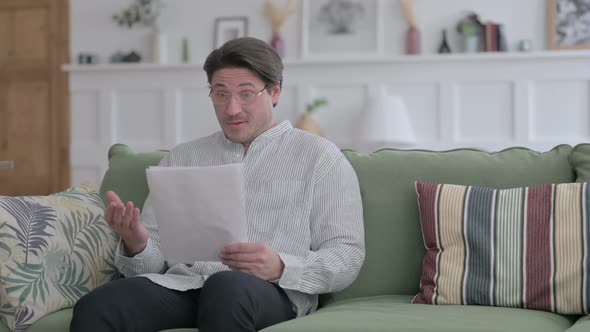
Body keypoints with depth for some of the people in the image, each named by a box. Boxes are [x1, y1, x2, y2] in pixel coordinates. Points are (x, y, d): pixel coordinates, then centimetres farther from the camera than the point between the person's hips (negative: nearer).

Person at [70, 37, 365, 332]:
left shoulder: (319, 157, 10)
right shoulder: (181, 158, 21)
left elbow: (347, 257, 2)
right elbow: (153, 261, 16)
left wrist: (280, 268, -17)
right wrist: (136, 246, -9)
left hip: (269, 292, -2)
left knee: (226, 288, -40)